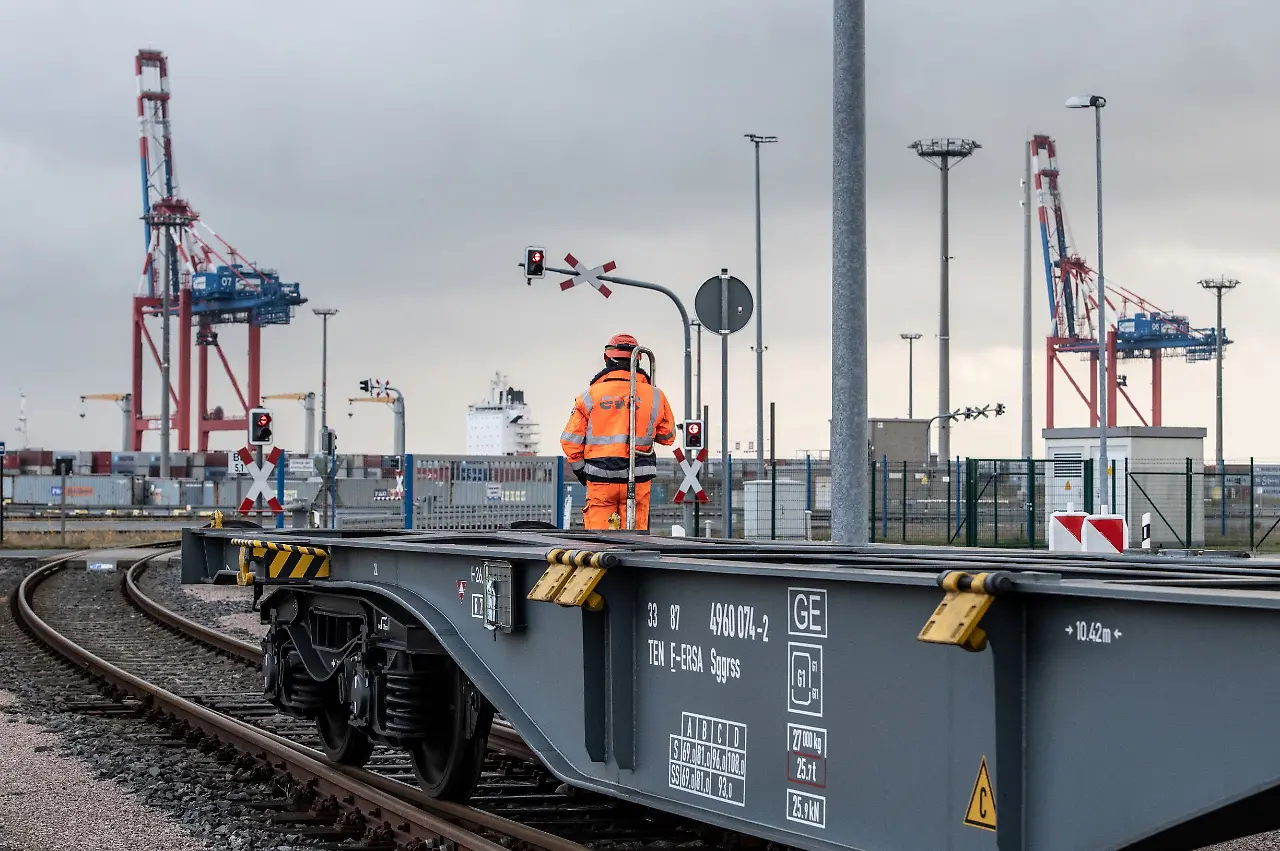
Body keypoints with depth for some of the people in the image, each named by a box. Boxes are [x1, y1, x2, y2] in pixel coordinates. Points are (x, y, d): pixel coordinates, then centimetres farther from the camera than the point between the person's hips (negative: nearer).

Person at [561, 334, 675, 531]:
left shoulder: (590, 396, -1)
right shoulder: (654, 396, 1)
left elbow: (570, 440, 0)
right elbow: (667, 437, 13)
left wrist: (580, 470, 14)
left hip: (600, 479, -1)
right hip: (638, 478, 1)